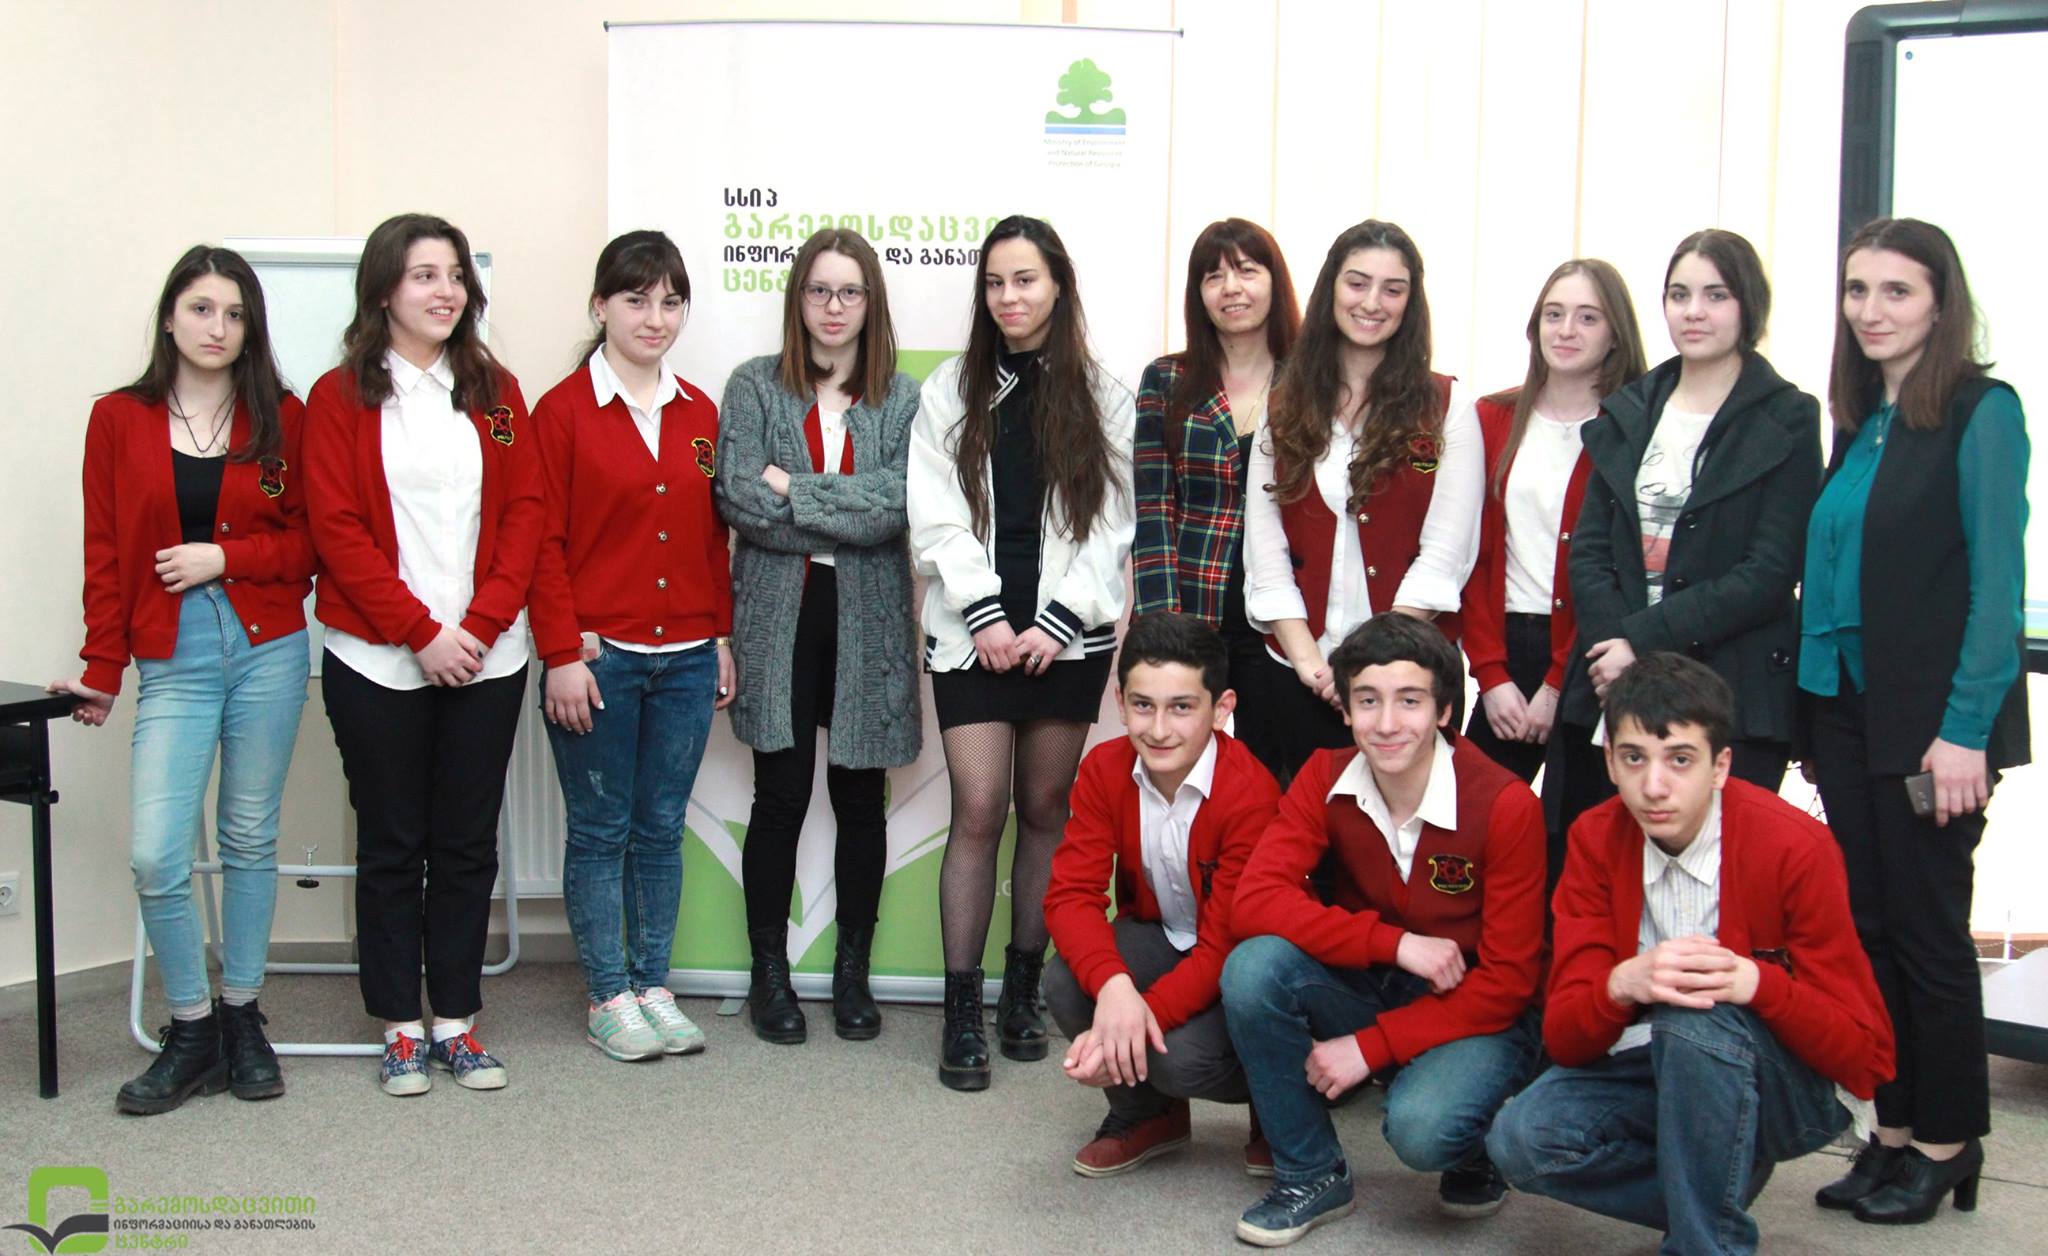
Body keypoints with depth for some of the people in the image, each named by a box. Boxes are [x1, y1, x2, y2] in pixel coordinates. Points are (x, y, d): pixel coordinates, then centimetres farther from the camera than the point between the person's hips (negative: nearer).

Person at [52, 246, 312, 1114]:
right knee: (155, 856, -8)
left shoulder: (282, 418, 4)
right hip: (174, 659, 0)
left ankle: (243, 1020, 23)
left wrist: (225, 556, -11)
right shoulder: (119, 420, 6)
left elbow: (312, 541, 3)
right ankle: (192, 1034, 11)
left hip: (267, 650, 0)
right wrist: (101, 669, 5)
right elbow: (105, 554, 6)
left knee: (250, 840, 9)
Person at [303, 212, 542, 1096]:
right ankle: (400, 1028, 17)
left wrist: (484, 621, -8)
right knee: (392, 846, 6)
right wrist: (422, 631, -13)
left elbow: (525, 509, 4)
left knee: (468, 844, 8)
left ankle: (457, 1021, 19)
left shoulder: (494, 393, 9)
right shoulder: (342, 396, 0)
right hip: (378, 659, -3)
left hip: (486, 656, 3)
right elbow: (336, 527, -7)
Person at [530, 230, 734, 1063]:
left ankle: (654, 987, 22)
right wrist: (561, 653, -12)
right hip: (597, 657, -4)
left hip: (686, 657, 4)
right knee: (600, 830, 5)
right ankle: (608, 996, 16)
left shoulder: (699, 414, 9)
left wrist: (722, 636, 9)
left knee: (662, 828, 11)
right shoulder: (564, 410, -4)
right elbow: (543, 542, -7)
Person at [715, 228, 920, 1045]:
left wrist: (792, 492, -12)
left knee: (859, 796, 8)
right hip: (779, 618, -1)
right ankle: (770, 973, 17)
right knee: (781, 796, 2)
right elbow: (738, 498, -8)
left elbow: (899, 504, -10)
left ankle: (852, 971, 22)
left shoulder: (901, 399, 5)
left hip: (868, 621, 1)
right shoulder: (754, 387, 4)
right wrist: (848, 516, -10)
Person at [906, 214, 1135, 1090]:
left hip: (1069, 633, 1)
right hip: (972, 634, -1)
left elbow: (1111, 525, 2)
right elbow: (937, 520, 0)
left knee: (1045, 810, 7)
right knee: (978, 814, -7)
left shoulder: (1103, 398, 6)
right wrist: (985, 615, -10)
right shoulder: (950, 392, 7)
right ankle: (961, 1011, -1)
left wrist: (1056, 621, -8)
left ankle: (1024, 989, 19)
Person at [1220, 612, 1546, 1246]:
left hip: (1475, 1014, -4)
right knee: (1252, 967, -25)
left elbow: (1507, 980, -15)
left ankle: (1474, 1153, 7)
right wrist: (1394, 943, -27)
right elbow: (1253, 902, -19)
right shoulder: (1325, 779, -9)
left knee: (1420, 1127, -34)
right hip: (1367, 986, 4)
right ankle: (1311, 1174, -4)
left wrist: (1371, 1046, -19)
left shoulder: (1505, 806, -19)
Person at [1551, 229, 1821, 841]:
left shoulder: (1786, 421, 1)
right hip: (1609, 694, 4)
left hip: (1731, 699, -4)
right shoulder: (1628, 411, 14)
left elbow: (1770, 572, -8)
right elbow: (1588, 548, 8)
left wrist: (1645, 641, -14)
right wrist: (1610, 645, -10)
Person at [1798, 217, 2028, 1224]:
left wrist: (1965, 729, -18)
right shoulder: (1860, 422, 12)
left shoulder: (1980, 412, -9)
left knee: (1927, 929, 3)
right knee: (1868, 926, 10)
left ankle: (1946, 1145, 18)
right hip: (1846, 706, 7)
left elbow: (1999, 580, -13)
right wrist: (1819, 715, 9)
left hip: (1930, 717, -7)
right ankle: (1894, 1130, 22)